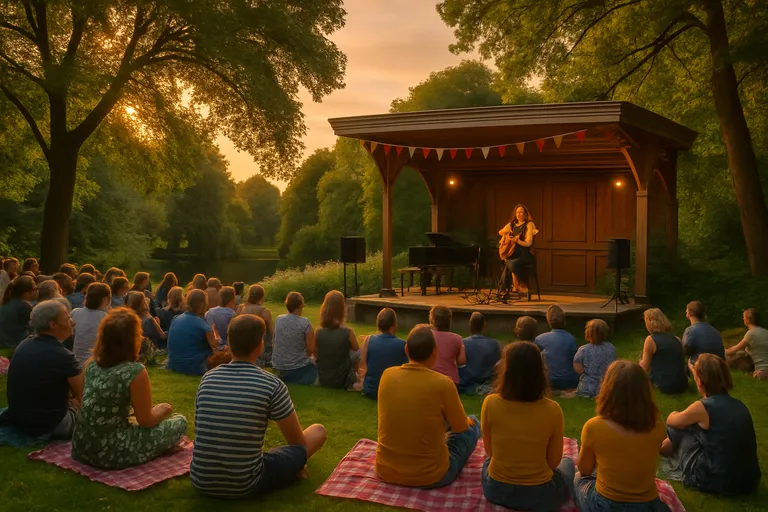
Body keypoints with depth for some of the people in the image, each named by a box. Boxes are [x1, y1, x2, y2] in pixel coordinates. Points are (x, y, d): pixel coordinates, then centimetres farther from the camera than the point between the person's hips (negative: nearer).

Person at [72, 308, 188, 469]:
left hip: (82, 447, 8)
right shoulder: (135, 371, -19)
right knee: (180, 422, 6)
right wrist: (161, 411, 12)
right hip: (112, 453, -7)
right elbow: (146, 421, -8)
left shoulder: (92, 365, 1)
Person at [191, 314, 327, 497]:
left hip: (201, 482, 4)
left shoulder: (207, 378, 1)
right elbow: (298, 442, 0)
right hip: (245, 486, -4)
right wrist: (294, 465, 25)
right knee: (318, 432, 10)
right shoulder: (272, 385, -13)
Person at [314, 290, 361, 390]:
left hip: (322, 381, 3)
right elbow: (357, 349, 0)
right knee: (356, 353, 21)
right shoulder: (348, 332, -20)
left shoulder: (318, 332, -14)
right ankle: (353, 380, 34)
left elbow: (315, 354, 1)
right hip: (342, 382, -3)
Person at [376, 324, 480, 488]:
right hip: (430, 477, -5)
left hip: (385, 471, 5)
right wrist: (468, 421, 22)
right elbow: (461, 427, -2)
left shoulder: (387, 375, -7)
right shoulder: (443, 383, -20)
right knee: (472, 424, 19)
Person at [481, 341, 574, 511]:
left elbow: (490, 452, -2)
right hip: (540, 495, -1)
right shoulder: (552, 410, -19)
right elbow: (554, 461, -7)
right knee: (567, 463, 32)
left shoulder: (490, 403, -17)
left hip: (496, 490, 2)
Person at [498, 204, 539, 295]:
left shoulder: (529, 225, -3)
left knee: (512, 263, -34)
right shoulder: (512, 224, 14)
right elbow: (500, 232, 30)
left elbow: (528, 243, -12)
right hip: (513, 253, 4)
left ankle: (517, 286, -13)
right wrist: (506, 231, 9)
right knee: (508, 262, -30)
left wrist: (516, 240, -27)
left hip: (525, 254, -4)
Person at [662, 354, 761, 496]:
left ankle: (672, 449, 40)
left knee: (677, 429, 10)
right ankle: (673, 447, 45)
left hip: (718, 482, -6)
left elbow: (671, 421, 4)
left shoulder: (702, 407, -16)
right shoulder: (738, 405, 2)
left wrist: (675, 415, 26)